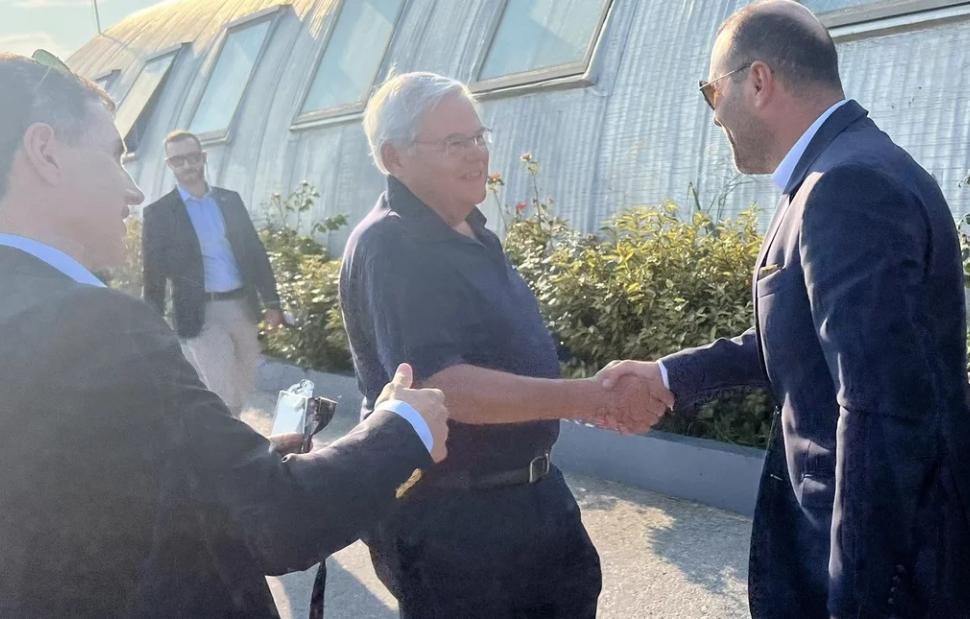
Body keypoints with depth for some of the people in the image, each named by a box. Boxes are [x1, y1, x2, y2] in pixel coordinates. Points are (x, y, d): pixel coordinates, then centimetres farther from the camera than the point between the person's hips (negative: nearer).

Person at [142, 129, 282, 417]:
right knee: (225, 400, -7)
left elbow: (255, 251, 11)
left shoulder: (230, 200, 10)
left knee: (243, 390, 15)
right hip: (202, 315, -4)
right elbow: (153, 274, -2)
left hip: (242, 307, 5)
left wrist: (271, 301, 7)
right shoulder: (159, 213, -2)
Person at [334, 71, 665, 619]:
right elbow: (439, 386, -32)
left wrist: (589, 395, 20)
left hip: (528, 489, 9)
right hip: (445, 515, -9)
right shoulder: (390, 248, -22)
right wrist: (585, 398, -34)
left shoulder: (471, 231, 8)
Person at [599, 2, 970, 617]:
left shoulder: (848, 186, -25)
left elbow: (884, 416, -30)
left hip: (883, 547, -9)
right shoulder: (852, 169, 7)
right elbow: (807, 336, 15)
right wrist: (672, 376, 10)